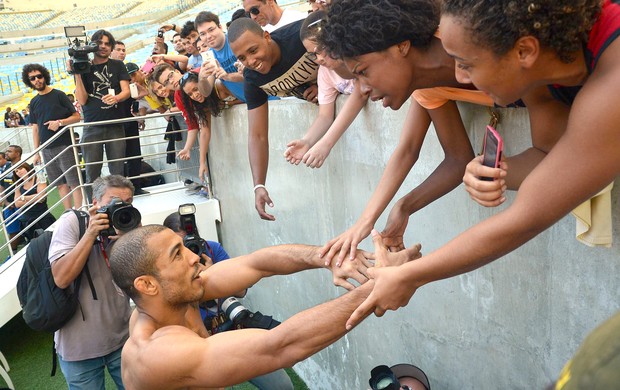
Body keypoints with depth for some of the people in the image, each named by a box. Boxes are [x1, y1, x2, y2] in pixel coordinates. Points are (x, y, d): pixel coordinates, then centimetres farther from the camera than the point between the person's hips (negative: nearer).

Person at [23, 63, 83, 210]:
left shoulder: (58, 95, -1)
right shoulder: (33, 102, 13)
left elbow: (77, 117, -3)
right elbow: (35, 127, 16)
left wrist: (60, 122, -19)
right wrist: (36, 152, 11)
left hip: (64, 146, -5)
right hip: (46, 149, 5)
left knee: (74, 182, -6)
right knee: (61, 184, 8)